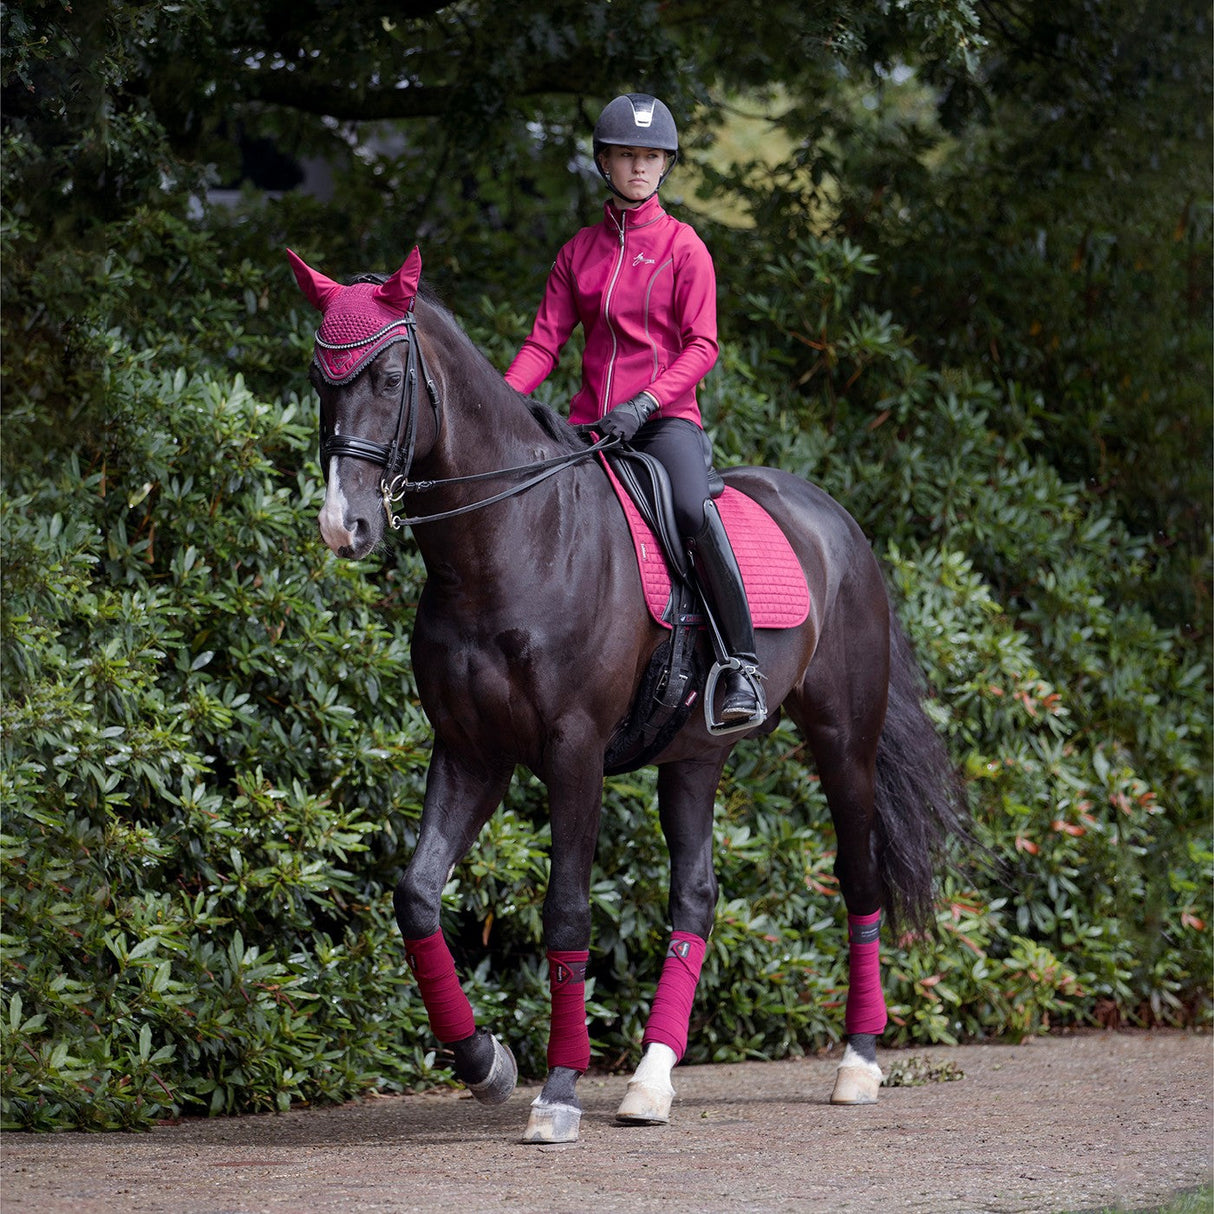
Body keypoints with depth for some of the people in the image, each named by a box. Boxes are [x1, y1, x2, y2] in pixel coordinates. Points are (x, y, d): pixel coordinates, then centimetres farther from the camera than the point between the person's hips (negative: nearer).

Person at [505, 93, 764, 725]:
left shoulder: (683, 246, 1)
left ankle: (742, 664, -27)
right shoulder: (580, 251, 13)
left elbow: (701, 346, -5)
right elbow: (544, 342, 10)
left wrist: (644, 404, -19)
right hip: (590, 422, 5)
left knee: (695, 511, -33)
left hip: (665, 417, -5)